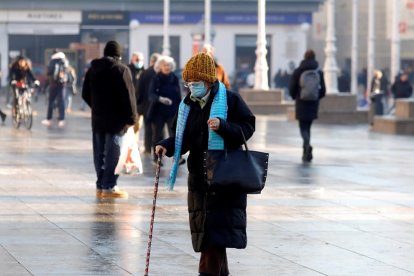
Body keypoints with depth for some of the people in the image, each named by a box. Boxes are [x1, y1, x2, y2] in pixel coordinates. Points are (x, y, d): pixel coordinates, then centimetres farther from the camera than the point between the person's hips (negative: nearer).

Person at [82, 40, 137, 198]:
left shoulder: (93, 70, 10)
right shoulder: (121, 70, -10)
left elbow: (85, 94, 16)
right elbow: (128, 96, -13)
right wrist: (131, 118, -9)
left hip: (97, 118, 6)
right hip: (116, 119, -6)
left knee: (99, 153, 10)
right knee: (113, 153, -4)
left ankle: (100, 186, 13)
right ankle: (109, 187, -6)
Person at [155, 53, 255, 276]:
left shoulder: (230, 100, -7)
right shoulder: (188, 105, 10)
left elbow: (247, 127, -8)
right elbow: (183, 138, 15)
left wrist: (223, 126, -23)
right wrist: (166, 146, -4)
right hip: (199, 173, 6)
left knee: (216, 225, -10)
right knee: (203, 222, 8)